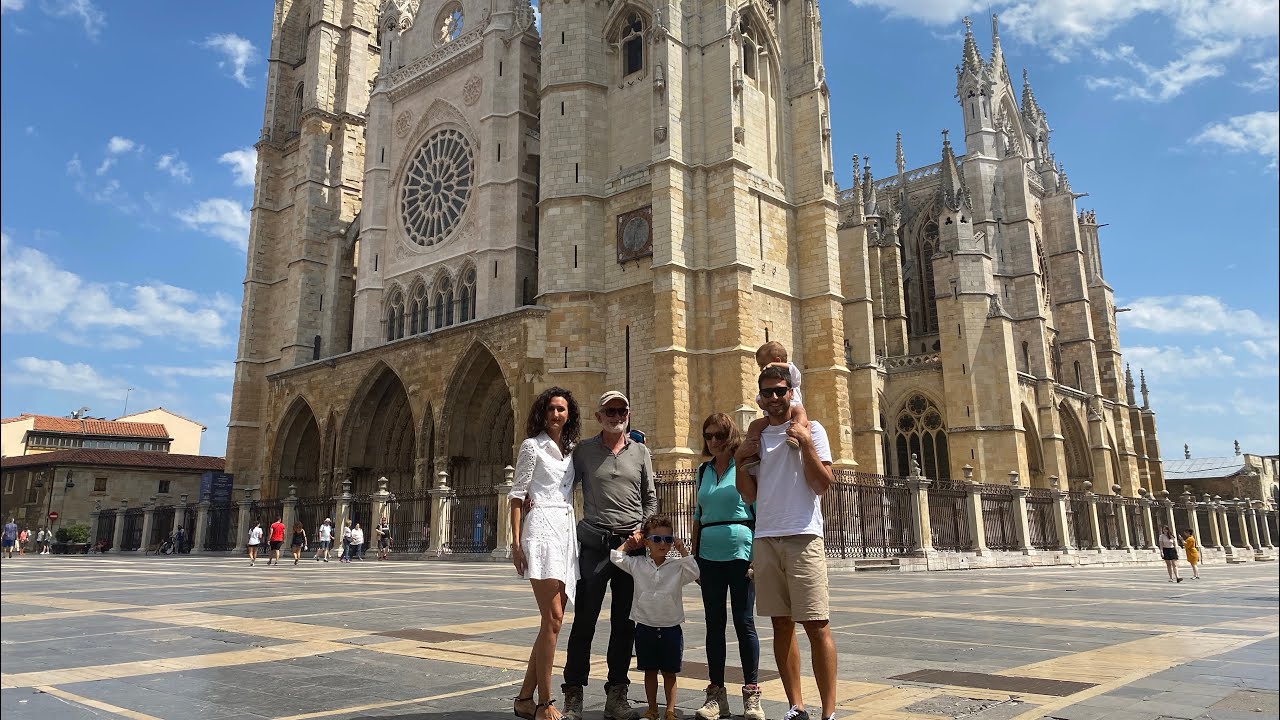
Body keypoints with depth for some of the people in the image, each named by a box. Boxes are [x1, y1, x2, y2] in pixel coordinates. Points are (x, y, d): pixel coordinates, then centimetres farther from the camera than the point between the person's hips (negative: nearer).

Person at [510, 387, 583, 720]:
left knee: (554, 620, 8)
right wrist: (516, 542, -11)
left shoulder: (570, 450, 17)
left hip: (567, 530, 7)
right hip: (542, 527, -7)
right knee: (553, 619, -12)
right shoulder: (532, 446, 0)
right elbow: (516, 495, -3)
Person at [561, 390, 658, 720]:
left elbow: (650, 499, 12)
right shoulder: (583, 450, 4)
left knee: (625, 623, 7)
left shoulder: (640, 452, 9)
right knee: (584, 620, 0)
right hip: (594, 543, -2)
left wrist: (644, 532, 0)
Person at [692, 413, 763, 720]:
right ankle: (716, 693, 15)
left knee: (744, 622, 0)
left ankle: (752, 695, 10)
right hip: (709, 555, 4)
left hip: (740, 552, -4)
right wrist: (693, 554, 12)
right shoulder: (703, 471, 12)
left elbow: (760, 512, -4)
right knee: (714, 623, 7)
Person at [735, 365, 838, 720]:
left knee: (816, 624, -6)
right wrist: (739, 458, 1)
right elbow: (750, 495, 13)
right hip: (765, 539, 5)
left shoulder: (811, 429, 3)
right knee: (782, 624, 8)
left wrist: (805, 442, -13)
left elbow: (822, 485, -6)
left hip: (802, 538, -4)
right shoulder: (756, 437, 16)